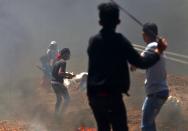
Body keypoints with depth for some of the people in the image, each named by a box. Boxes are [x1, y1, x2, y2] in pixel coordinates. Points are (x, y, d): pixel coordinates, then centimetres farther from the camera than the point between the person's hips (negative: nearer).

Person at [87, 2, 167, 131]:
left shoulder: (93, 41, 10)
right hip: (112, 96, -6)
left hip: (95, 95, 6)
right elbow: (141, 63, -10)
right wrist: (158, 51, 3)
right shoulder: (120, 41, -8)